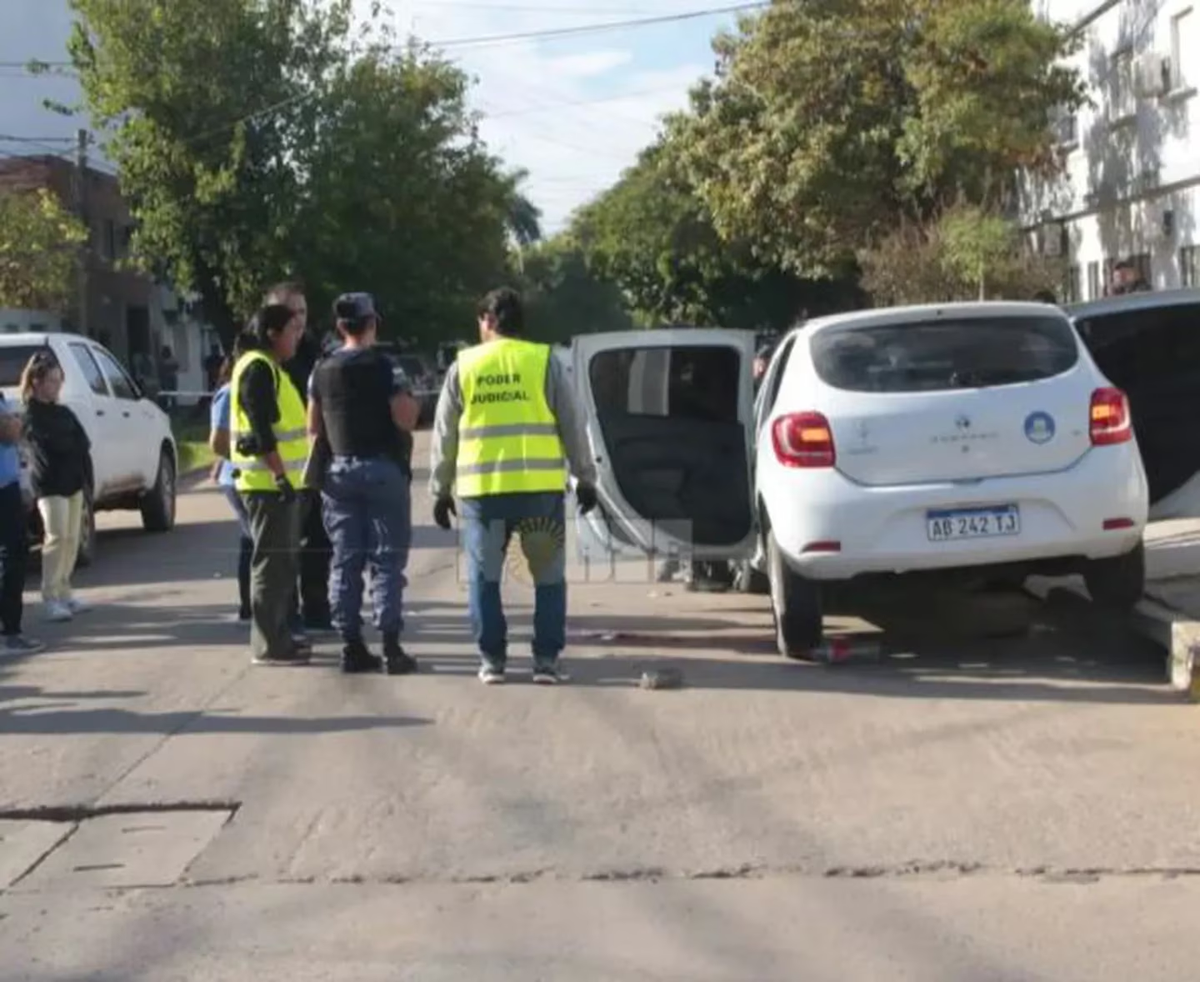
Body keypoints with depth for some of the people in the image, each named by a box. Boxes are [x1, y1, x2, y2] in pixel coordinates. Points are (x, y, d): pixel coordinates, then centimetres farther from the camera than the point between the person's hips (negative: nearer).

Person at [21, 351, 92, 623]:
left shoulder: (64, 412, 16)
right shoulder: (31, 414, -5)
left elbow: (84, 443, 6)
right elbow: (51, 444, -16)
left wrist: (72, 454, -11)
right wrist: (74, 444, -2)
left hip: (73, 481, 7)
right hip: (50, 484, -7)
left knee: (71, 538, 7)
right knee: (57, 537, -13)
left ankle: (64, 592, 14)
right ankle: (51, 598, -11)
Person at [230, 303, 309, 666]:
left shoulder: (270, 369, 18)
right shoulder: (258, 369, -14)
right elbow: (260, 431, -22)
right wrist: (280, 475, -24)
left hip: (279, 482, 10)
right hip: (268, 483, -10)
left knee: (284, 562, 15)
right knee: (272, 563, -7)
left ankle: (278, 635, 23)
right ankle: (268, 645, -4)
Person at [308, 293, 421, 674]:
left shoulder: (322, 370, 7)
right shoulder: (383, 366, -9)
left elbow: (314, 427, 11)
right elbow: (405, 418, -15)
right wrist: (413, 403, 5)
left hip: (338, 471, 5)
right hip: (382, 469, -5)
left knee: (345, 561, 7)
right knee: (387, 561, -2)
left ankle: (352, 646, 7)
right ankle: (390, 648, -6)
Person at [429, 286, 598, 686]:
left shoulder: (462, 367, 6)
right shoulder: (545, 361, 3)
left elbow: (445, 434, 9)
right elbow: (572, 425, 4)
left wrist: (440, 489, 16)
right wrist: (585, 478, 13)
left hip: (481, 488, 1)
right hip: (540, 487, -1)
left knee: (484, 577, 11)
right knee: (548, 576, 9)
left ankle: (492, 659, 10)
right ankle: (546, 659, 5)